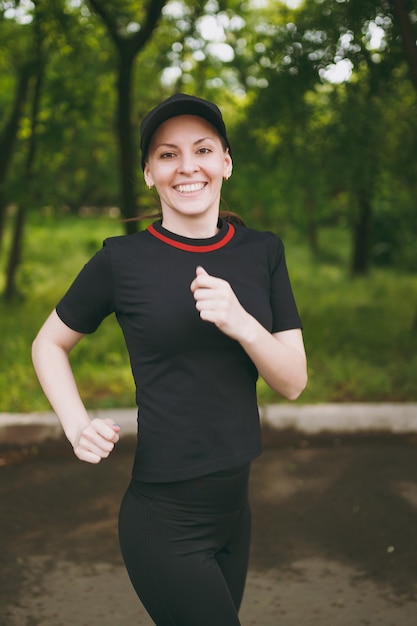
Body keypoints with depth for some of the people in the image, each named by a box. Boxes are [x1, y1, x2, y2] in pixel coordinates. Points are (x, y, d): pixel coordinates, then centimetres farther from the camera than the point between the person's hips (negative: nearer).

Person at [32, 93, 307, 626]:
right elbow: (48, 344, 5)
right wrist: (77, 426, -11)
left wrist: (242, 322, -20)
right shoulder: (123, 260, -8)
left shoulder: (262, 252, 2)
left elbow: (293, 382, -1)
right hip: (165, 523, -5)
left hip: (233, 510, 5)